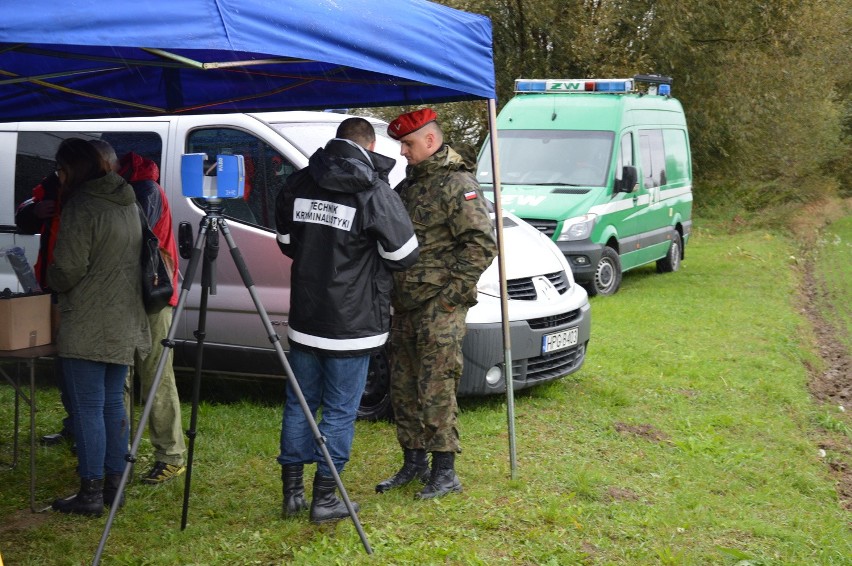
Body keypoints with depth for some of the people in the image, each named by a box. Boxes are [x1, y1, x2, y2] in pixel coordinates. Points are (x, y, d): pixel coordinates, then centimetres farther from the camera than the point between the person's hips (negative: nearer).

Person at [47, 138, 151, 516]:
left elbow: (68, 271, -17)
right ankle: (113, 484, 21)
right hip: (124, 325, 8)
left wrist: (49, 280, 6)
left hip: (87, 330, -8)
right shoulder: (127, 203, 11)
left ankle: (91, 493, 2)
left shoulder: (81, 208, -15)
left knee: (88, 410, -2)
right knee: (114, 405, 14)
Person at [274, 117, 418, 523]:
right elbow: (404, 254, -9)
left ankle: (292, 492, 21)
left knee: (299, 404, 15)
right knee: (340, 412, 4)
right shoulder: (374, 192, -14)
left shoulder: (297, 185, 3)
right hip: (351, 323, -5)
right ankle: (325, 499, 9)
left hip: (304, 320, 5)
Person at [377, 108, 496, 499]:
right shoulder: (409, 184, 16)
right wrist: (393, 289, 16)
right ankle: (414, 463, 25)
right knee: (404, 388, 13)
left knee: (436, 392, -6)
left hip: (439, 308, -9)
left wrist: (452, 291, -17)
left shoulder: (457, 185, -12)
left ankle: (445, 473, 3)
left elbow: (481, 244, -18)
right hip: (405, 305, 9)